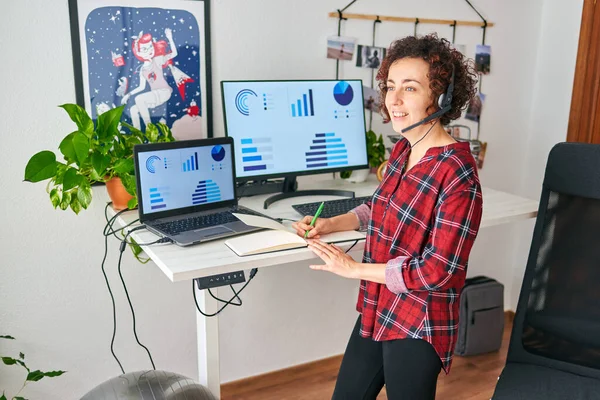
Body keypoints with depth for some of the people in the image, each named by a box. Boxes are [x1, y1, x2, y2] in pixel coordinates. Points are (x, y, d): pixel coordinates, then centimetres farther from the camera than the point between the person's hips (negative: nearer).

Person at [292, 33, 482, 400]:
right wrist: (331, 224, 2)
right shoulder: (403, 149, 1)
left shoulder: (458, 174, -24)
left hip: (418, 328, -8)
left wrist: (355, 269, -17)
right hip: (376, 311, 8)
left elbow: (437, 269, -24)